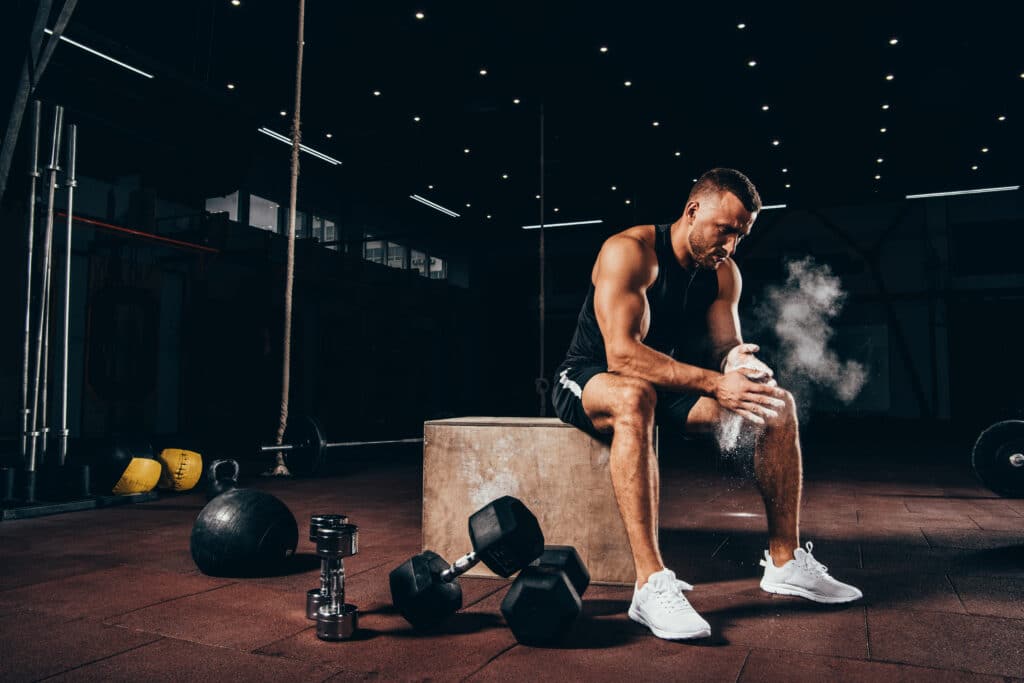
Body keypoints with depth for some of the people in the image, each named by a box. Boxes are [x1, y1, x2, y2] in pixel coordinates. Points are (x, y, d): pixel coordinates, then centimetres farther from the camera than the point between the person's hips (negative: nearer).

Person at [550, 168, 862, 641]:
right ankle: (651, 585, -41)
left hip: (665, 382, 7)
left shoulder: (724, 273, 1)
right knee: (634, 398, -43)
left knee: (777, 404, -7)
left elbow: (725, 348, -1)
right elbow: (622, 354, -33)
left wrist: (739, 363, -27)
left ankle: (786, 561, 1)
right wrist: (715, 383, -40)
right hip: (590, 378, -7)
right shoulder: (628, 252, -22)